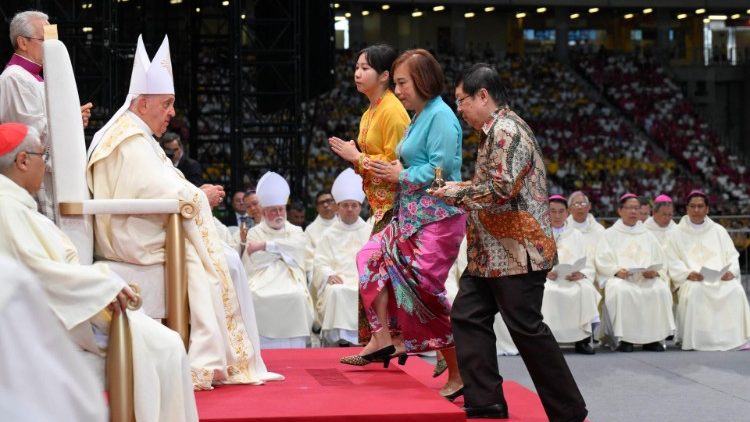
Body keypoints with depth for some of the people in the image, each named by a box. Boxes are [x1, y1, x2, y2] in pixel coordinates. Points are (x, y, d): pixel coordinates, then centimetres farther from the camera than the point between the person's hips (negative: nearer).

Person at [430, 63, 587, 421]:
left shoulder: (507, 131, -15)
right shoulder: (494, 133, 17)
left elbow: (501, 189, -23)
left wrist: (458, 193, -10)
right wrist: (457, 191, 10)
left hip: (517, 251, -11)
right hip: (491, 253, 11)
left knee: (527, 329, -6)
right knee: (467, 317, 7)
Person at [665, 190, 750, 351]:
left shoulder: (719, 231, 20)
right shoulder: (677, 234, 13)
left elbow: (732, 256, 15)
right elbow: (672, 262, 4)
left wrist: (731, 271, -8)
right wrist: (688, 273, -16)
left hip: (721, 278, 2)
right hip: (692, 280, -2)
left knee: (736, 290, -30)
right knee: (695, 291, -37)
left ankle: (733, 337, -27)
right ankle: (694, 339, -30)